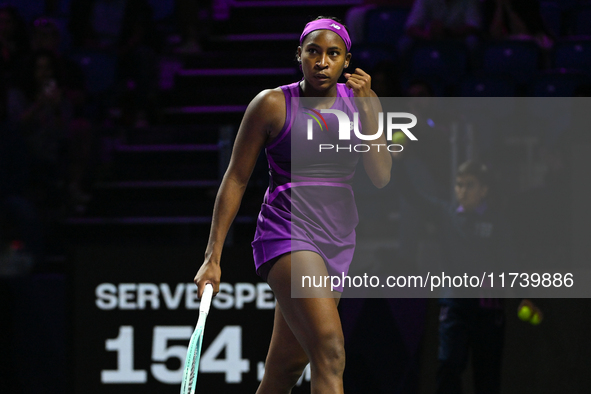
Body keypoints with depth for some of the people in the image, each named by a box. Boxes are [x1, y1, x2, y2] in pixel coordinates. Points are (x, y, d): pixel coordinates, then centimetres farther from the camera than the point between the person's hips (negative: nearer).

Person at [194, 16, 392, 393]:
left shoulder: (361, 103, 8)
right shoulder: (272, 104, -2)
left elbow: (381, 177, 0)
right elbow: (236, 180, 2)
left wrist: (366, 108, -9)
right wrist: (213, 257, -1)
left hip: (338, 242, 5)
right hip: (287, 233, -5)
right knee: (330, 353, -23)